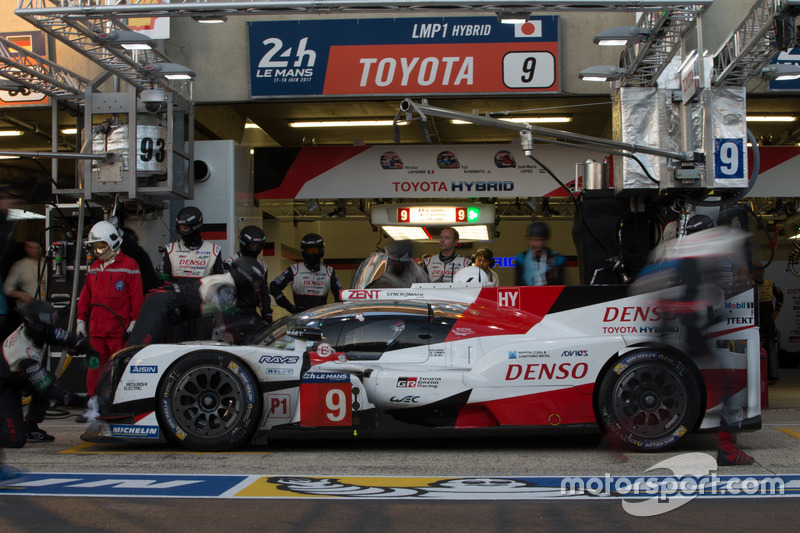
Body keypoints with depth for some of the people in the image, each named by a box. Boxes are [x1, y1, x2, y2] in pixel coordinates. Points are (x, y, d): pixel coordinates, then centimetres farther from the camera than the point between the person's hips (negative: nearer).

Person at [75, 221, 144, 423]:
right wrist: (81, 319, 17)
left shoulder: (129, 266, -4)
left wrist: (134, 321, -9)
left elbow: (137, 296, -6)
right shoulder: (94, 268, 15)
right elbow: (86, 295, 20)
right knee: (95, 367, 7)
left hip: (120, 330, -6)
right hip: (96, 328, 6)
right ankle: (93, 407, 13)